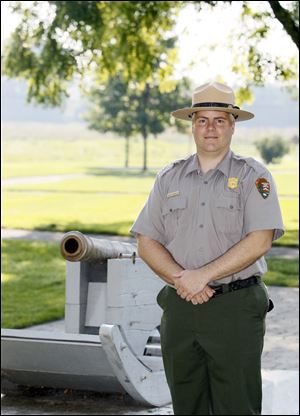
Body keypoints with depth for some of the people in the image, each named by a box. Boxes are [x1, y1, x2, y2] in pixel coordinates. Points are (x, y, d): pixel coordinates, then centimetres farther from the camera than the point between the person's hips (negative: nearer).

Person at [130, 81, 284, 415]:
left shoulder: (252, 176, 1)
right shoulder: (169, 178, 12)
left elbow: (259, 241, -11)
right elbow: (146, 242, 8)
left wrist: (203, 275, -15)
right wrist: (180, 279, -9)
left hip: (235, 308, -4)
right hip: (179, 308, 4)